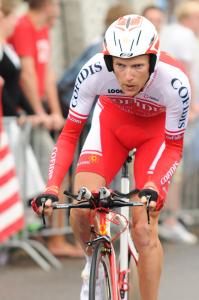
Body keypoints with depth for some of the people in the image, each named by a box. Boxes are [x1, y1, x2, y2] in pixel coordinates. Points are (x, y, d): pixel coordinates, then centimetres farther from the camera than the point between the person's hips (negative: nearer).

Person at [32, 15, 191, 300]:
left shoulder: (174, 82, -37)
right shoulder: (94, 71, -34)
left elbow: (174, 147, -22)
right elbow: (69, 135, -23)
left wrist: (153, 187, -39)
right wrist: (51, 188, -35)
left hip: (156, 131, -2)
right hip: (112, 122, 2)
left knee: (144, 228, -13)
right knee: (80, 207, -18)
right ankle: (94, 262, 14)